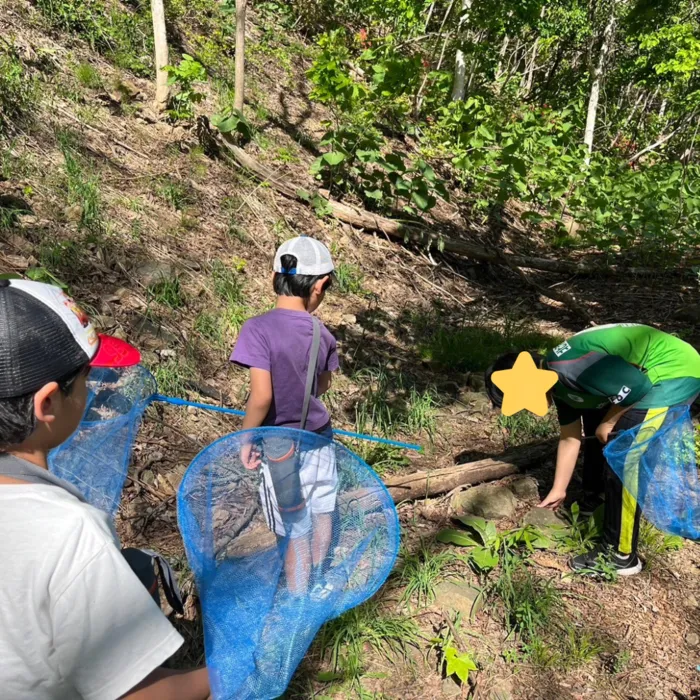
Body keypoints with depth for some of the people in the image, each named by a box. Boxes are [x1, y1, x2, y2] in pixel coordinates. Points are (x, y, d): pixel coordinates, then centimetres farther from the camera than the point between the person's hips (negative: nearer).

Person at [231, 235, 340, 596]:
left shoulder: (258, 328, -22)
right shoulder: (322, 334, -8)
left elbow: (262, 395, -26)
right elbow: (322, 386, 5)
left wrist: (246, 438, -11)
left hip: (283, 448, -4)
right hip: (319, 440, 4)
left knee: (297, 531, 10)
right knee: (322, 514, 23)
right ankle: (316, 589, 48)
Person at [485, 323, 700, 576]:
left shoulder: (567, 369, -26)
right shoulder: (559, 384, 6)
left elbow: (637, 386, -27)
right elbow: (570, 438, 15)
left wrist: (608, 423, -10)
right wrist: (558, 491, 22)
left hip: (675, 373, -11)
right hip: (647, 374, 11)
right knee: (593, 421, 24)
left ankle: (619, 556, 3)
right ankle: (593, 500, 42)